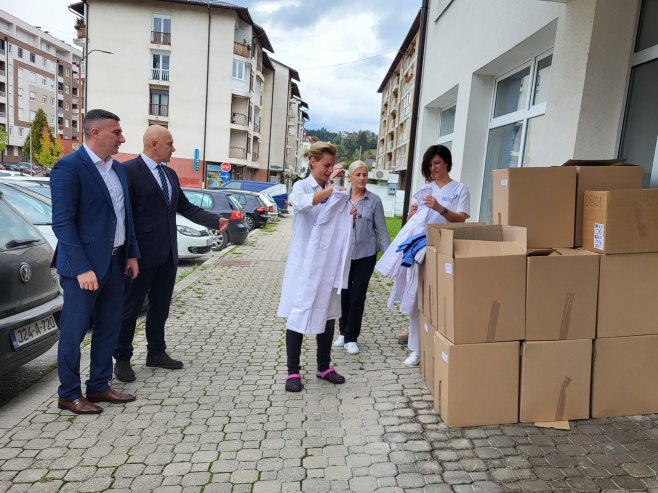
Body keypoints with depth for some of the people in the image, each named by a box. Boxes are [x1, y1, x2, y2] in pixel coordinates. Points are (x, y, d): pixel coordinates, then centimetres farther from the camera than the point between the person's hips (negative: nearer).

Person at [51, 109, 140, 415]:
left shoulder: (117, 169, 12)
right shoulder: (68, 167, -12)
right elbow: (62, 222, -17)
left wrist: (131, 254, 10)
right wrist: (82, 268, -20)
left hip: (115, 262, 8)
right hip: (84, 265, -8)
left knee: (108, 329, 15)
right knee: (73, 332, 6)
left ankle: (99, 387, 29)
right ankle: (68, 394, 21)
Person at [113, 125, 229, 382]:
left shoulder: (170, 174, 12)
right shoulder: (129, 170, -11)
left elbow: (185, 207, 16)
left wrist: (216, 220, 7)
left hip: (167, 254, 7)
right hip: (141, 254, -7)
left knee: (160, 307, 16)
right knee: (130, 308, 6)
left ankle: (156, 353, 31)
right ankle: (122, 358, 20)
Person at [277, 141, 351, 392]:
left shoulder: (336, 192, 9)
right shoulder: (302, 186, -2)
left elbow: (341, 226, 10)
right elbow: (301, 202, -27)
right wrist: (331, 189, -35)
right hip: (304, 262, -4)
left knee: (327, 315, 11)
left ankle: (324, 367, 26)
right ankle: (293, 371, 13)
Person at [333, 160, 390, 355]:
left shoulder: (374, 200, -2)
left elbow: (381, 229, 0)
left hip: (366, 253, -1)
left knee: (358, 295, 2)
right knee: (344, 293, 9)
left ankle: (351, 338, 14)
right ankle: (343, 332, 28)